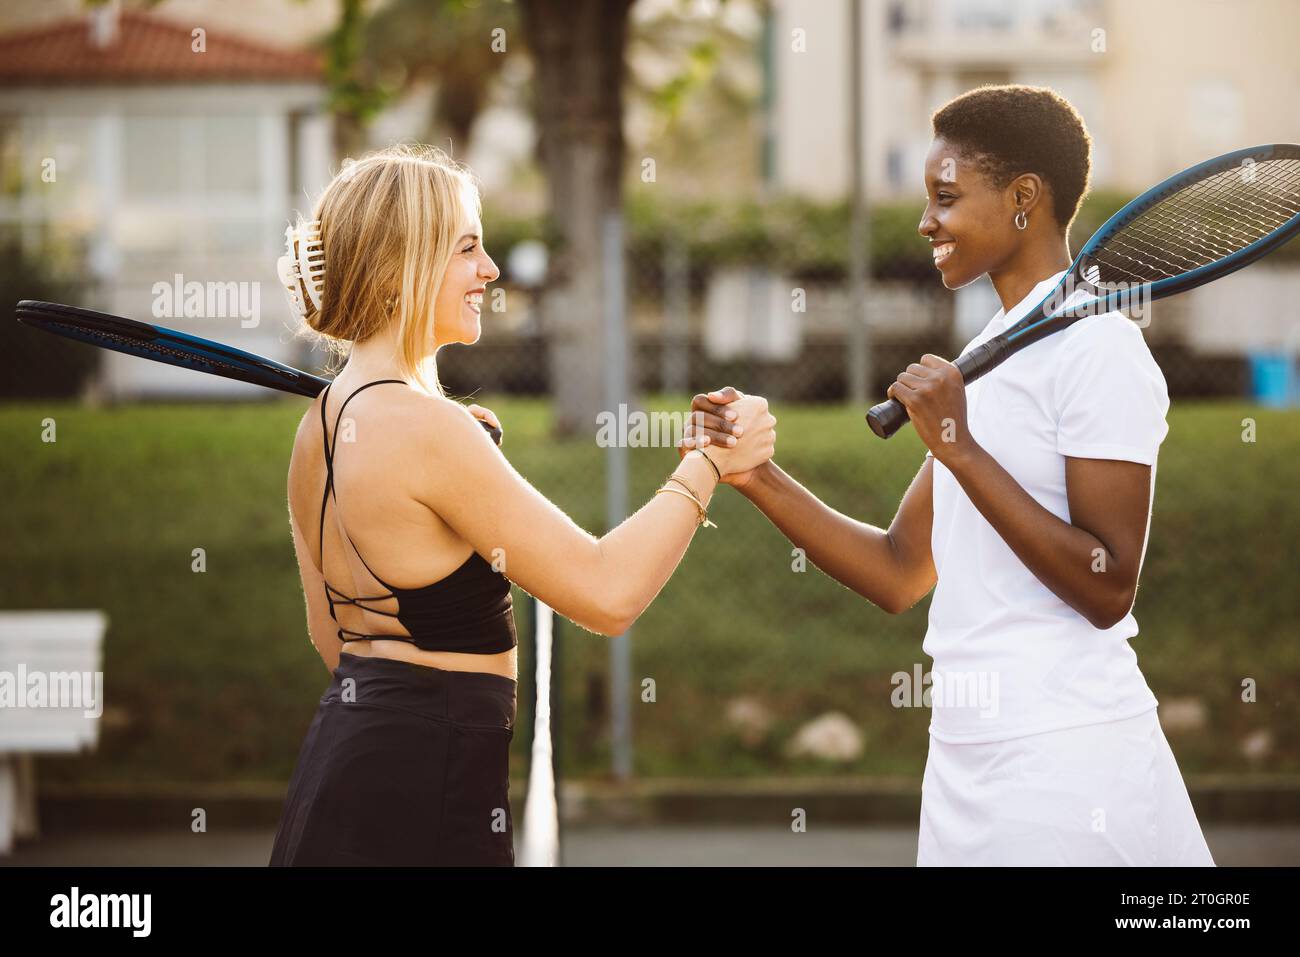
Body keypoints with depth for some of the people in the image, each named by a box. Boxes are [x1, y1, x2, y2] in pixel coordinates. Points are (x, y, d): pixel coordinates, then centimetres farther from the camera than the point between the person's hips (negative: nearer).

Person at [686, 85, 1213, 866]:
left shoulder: (1098, 349, -11)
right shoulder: (992, 355, 17)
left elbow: (1107, 589, -19)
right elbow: (898, 576, 14)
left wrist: (961, 449, -20)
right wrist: (760, 479, 3)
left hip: (1064, 765, -8)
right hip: (967, 758, 8)